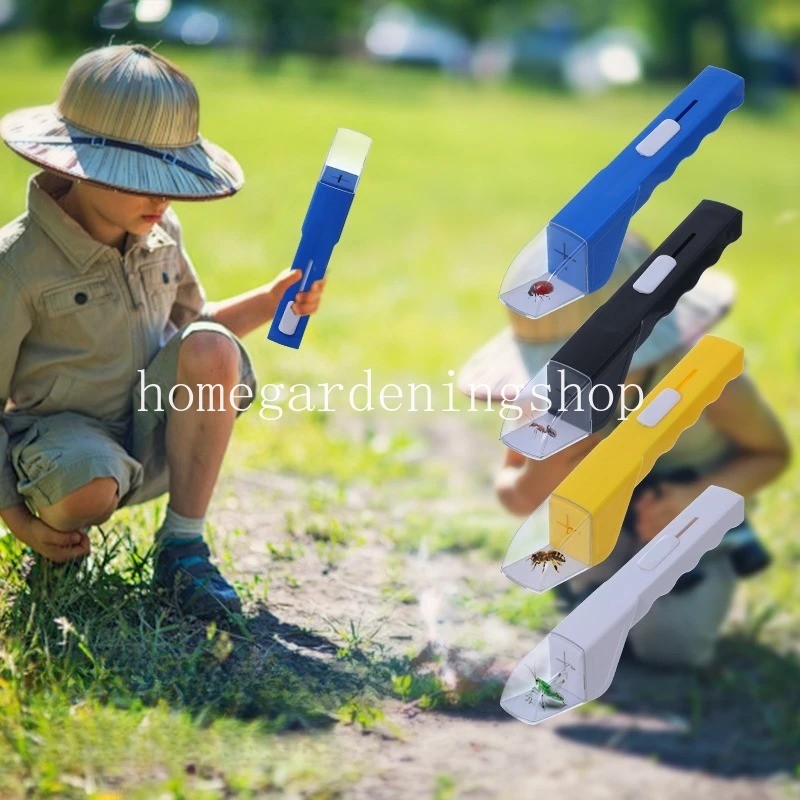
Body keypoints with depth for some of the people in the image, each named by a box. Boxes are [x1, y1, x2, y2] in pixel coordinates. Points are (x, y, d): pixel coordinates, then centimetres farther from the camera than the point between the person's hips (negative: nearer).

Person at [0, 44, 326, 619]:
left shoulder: (160, 232, 0)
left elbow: (191, 323, 20)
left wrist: (272, 300, 1)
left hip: (152, 437, 5)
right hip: (64, 430, -5)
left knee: (212, 347, -25)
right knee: (89, 486, -41)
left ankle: (183, 546, -15)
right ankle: (60, 537, 1)